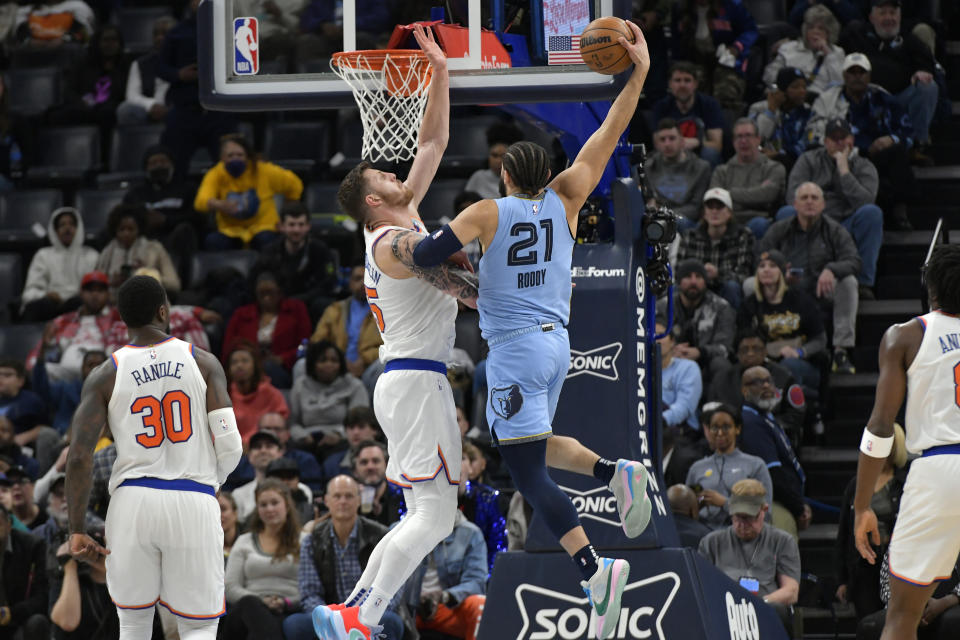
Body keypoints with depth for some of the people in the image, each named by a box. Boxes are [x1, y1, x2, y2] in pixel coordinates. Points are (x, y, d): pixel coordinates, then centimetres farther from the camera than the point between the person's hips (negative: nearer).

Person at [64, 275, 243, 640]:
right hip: (193, 505, -1)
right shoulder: (203, 363, 2)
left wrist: (77, 530, -2)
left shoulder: (105, 376, 3)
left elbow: (79, 455, -6)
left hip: (132, 501, 1)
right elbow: (230, 445, -4)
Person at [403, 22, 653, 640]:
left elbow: (427, 255, -10)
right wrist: (638, 74, 11)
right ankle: (615, 470, 0)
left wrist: (406, 244, 13)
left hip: (515, 348, -6)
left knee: (528, 470, -10)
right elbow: (607, 137, 8)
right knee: (535, 445, 26)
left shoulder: (488, 212, -3)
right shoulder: (564, 202, 8)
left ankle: (594, 567, -27)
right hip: (558, 343, 6)